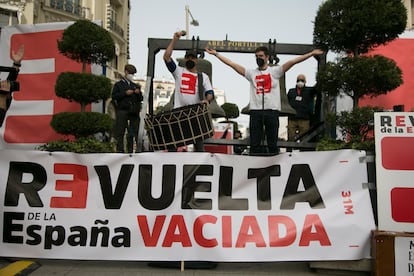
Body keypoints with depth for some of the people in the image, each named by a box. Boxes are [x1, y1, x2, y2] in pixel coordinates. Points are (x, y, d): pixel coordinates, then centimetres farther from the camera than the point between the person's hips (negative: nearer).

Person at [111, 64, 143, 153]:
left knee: (135, 131, 1)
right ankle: (120, 150, -1)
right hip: (122, 111, -4)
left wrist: (139, 93, 0)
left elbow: (140, 99, 21)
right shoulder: (118, 84, 10)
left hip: (133, 112, 4)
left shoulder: (135, 85, 23)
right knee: (120, 132, -6)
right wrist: (125, 93, -11)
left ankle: (130, 150, 6)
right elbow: (114, 96, -2)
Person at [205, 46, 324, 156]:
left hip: (272, 110, -1)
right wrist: (216, 54, 5)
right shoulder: (251, 73, 12)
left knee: (272, 143, 5)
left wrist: (311, 53, -9)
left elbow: (292, 62, -1)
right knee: (254, 143, 5)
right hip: (255, 110, 1)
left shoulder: (275, 71, 8)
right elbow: (232, 64, 9)